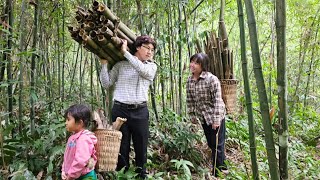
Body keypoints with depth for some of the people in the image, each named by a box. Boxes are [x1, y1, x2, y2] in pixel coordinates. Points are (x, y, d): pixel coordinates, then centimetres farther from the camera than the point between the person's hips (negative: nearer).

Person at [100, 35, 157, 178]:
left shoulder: (151, 67, 9)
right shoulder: (120, 65, 8)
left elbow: (142, 70, -14)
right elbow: (106, 84, 7)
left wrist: (125, 52, -11)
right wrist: (104, 64, -2)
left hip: (140, 112, 1)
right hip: (120, 110, 0)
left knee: (141, 147, 8)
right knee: (121, 147, 6)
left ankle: (141, 175, 24)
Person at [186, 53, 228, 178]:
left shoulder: (212, 79, -20)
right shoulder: (189, 80, -1)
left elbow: (217, 100, -22)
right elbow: (189, 100, 7)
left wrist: (216, 119, -24)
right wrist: (192, 115, 9)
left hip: (215, 117, -6)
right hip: (203, 118, 7)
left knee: (217, 145, 2)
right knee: (211, 144, 18)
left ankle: (217, 172, 18)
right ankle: (222, 166, 38)